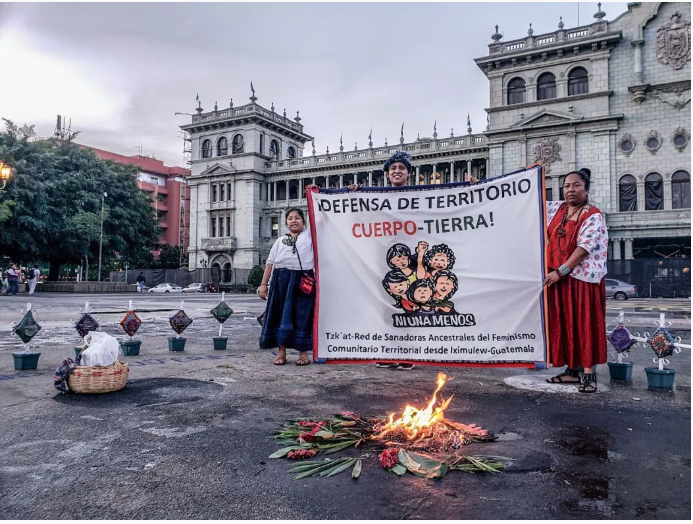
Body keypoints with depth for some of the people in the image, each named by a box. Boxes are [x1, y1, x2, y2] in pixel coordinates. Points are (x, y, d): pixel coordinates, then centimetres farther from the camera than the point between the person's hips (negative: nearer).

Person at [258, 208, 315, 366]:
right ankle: (281, 352, 13)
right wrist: (263, 284, 7)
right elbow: (270, 263, 13)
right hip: (281, 279, 2)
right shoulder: (280, 240, 18)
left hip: (303, 280, -2)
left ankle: (303, 352, 11)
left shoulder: (309, 235, 14)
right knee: (281, 315, 4)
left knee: (302, 316, 1)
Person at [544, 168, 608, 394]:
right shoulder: (557, 209, 9)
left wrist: (561, 271, -22)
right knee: (564, 323, 8)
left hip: (582, 277, -6)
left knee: (585, 323, -3)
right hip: (558, 276, 6)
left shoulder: (593, 215, -8)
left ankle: (589, 373, 1)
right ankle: (572, 370, 17)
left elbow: (584, 247, -17)